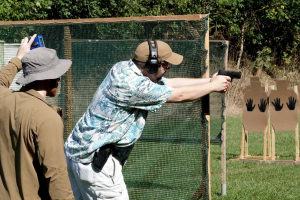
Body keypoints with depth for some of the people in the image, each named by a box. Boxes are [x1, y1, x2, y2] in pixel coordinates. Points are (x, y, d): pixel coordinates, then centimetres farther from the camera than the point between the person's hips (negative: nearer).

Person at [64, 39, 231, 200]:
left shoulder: (124, 69, 5)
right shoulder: (133, 85, -23)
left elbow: (170, 83, 15)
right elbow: (180, 95, -12)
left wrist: (209, 80, 13)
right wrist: (213, 85, 3)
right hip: (95, 162, -10)